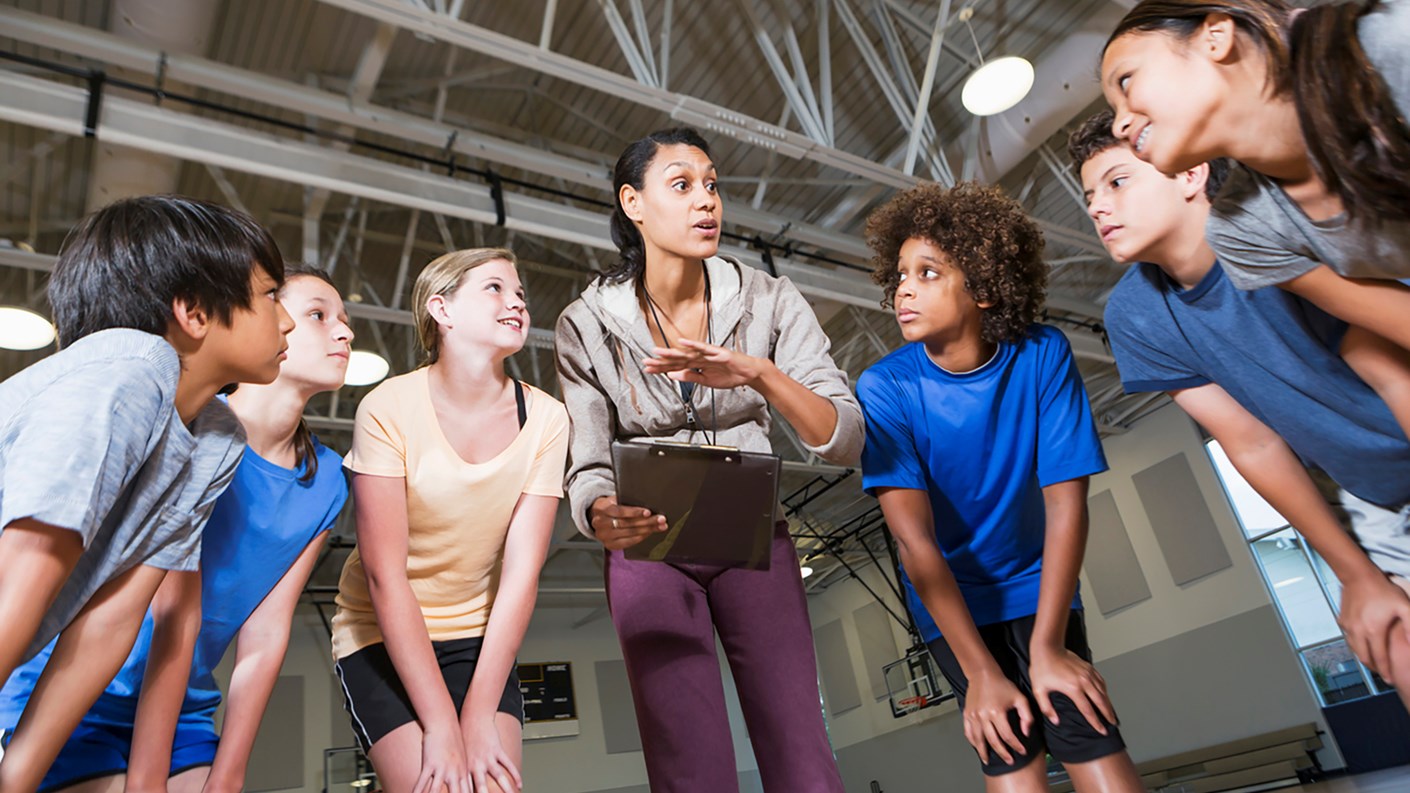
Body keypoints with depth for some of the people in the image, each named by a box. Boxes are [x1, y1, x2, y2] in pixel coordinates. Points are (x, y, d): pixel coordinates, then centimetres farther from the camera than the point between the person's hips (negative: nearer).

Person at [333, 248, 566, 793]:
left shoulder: (544, 417, -9)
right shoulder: (389, 408, -16)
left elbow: (521, 574, -12)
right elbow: (386, 576, -17)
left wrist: (480, 717, -16)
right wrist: (441, 726, -19)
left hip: (480, 639, 2)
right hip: (384, 638, -2)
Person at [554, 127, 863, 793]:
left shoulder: (769, 302, -7)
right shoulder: (587, 325, -7)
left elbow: (845, 441, -14)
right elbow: (587, 467, -10)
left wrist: (761, 374, -32)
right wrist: (600, 513, -34)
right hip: (649, 551, 0)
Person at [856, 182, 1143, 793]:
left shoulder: (1042, 355, -15)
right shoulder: (884, 388, -19)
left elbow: (1066, 506, -14)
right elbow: (913, 538, -21)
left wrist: (1048, 645, -15)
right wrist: (980, 672, -21)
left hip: (1040, 591, 1)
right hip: (951, 605, -1)